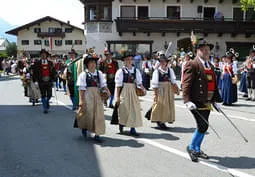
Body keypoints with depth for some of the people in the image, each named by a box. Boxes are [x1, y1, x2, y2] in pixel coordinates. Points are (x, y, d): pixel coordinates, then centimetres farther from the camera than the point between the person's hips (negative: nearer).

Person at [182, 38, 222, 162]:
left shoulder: (210, 66, 16)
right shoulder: (192, 65, -9)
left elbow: (214, 84, 20)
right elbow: (186, 84, -16)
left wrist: (215, 100, 17)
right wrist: (187, 101, -25)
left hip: (207, 102, 8)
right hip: (197, 102, -8)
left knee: (202, 127, 14)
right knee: (203, 126, -10)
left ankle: (197, 150, 29)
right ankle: (191, 147, 10)